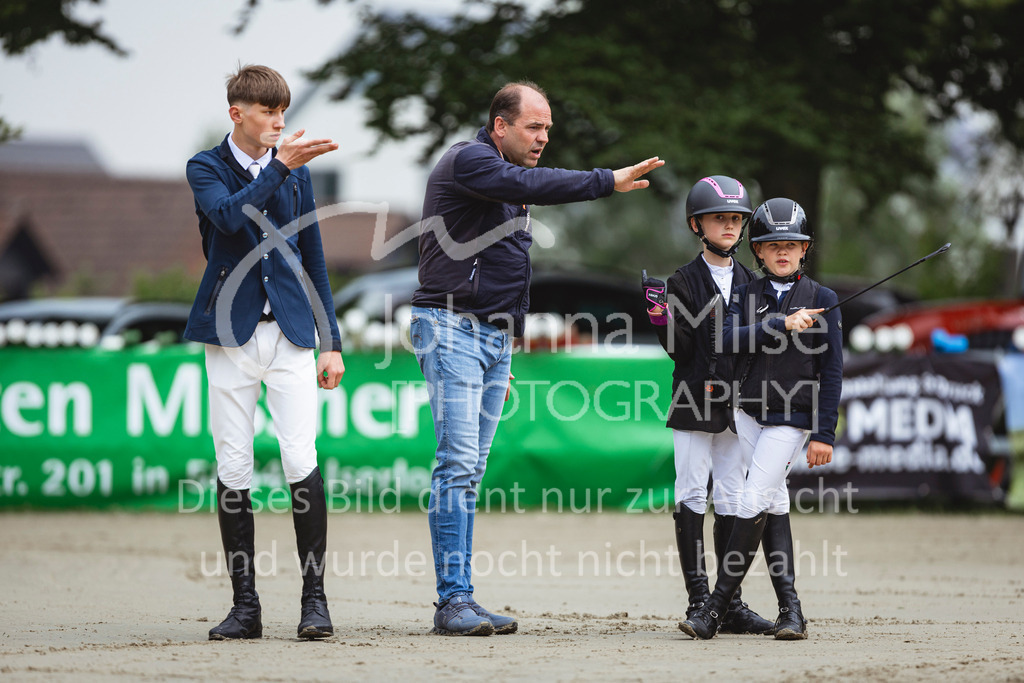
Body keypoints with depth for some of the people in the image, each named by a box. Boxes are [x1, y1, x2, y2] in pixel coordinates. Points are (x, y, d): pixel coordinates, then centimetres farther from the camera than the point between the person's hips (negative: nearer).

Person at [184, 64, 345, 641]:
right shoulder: (206, 168, 4)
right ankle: (245, 605, 6)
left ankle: (315, 596, -4)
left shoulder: (296, 170, 13)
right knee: (234, 469, -1)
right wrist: (279, 166, -23)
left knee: (302, 462, -10)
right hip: (232, 334, -1)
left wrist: (332, 340, 12)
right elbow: (228, 215, -18)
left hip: (291, 332, 1)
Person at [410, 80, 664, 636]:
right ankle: (452, 600, -17)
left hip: (494, 335, 9)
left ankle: (460, 601, 4)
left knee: (471, 468, 5)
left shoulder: (509, 178, 21)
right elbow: (533, 186, -27)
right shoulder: (468, 162, -7)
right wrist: (610, 181, -27)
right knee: (458, 462, -15)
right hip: (451, 326, -9)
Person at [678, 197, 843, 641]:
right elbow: (729, 338, -13)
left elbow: (831, 372, -4)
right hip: (749, 414, 4)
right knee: (774, 506, 4)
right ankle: (790, 609, 5)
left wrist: (824, 434, -9)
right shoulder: (746, 295, 7)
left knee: (753, 504, -12)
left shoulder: (822, 300, -2)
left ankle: (716, 608, -12)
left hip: (792, 419, -4)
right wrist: (783, 325, -23)